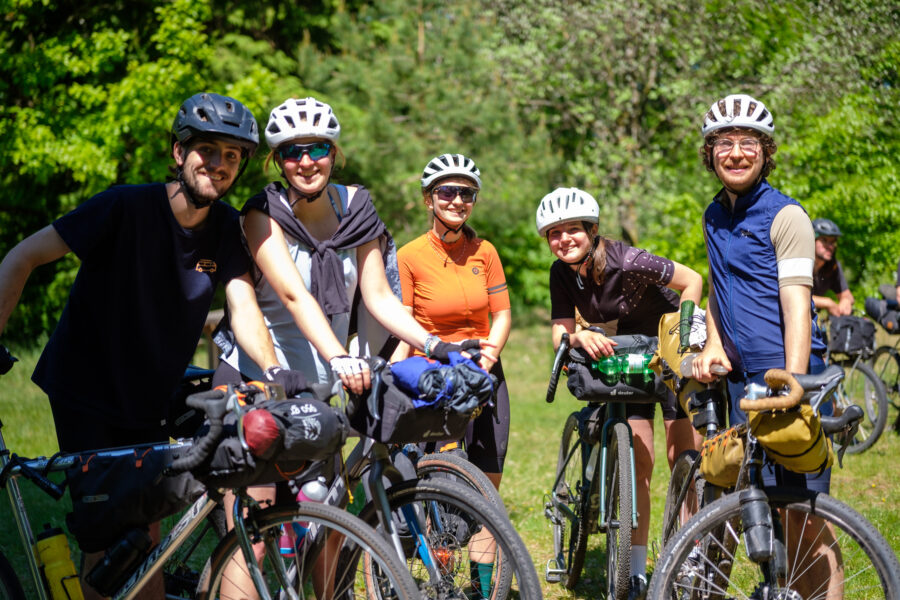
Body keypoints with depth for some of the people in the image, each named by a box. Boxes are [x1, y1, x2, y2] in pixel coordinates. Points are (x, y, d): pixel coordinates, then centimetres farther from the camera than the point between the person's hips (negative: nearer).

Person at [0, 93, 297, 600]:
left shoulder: (227, 230, -2)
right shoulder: (127, 206, -18)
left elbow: (244, 309, -13)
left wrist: (276, 374, -32)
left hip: (147, 403, 5)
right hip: (85, 393, -5)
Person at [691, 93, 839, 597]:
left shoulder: (786, 216, -8)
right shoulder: (715, 216, 15)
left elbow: (797, 305, -16)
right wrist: (713, 345, 12)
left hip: (788, 375, -7)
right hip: (743, 381, 7)